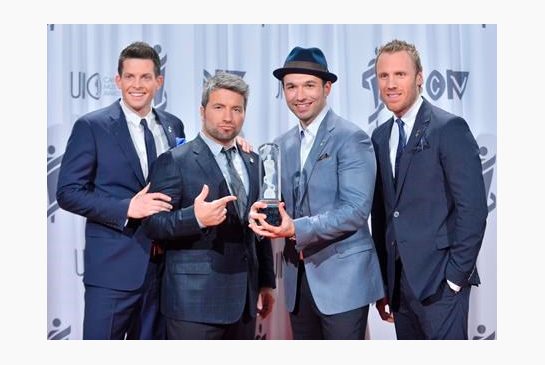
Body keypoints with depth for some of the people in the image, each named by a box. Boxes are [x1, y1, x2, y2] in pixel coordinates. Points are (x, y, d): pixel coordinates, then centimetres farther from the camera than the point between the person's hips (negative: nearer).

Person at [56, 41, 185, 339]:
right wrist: (127, 208, -19)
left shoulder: (173, 126, 9)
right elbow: (68, 192, -8)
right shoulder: (91, 126, -5)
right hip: (113, 267, -4)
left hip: (163, 266, 5)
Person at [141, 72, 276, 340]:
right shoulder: (175, 161, -6)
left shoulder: (252, 163, 13)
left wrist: (266, 282, 15)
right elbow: (153, 223, -12)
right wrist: (196, 218, -29)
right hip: (195, 299, -5)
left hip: (243, 298, 6)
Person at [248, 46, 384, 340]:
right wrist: (262, 214, -11)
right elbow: (279, 202, 12)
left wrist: (297, 229, -26)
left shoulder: (351, 138, -10)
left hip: (342, 277, -6)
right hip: (297, 276, 6)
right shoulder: (282, 145, 11)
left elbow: (357, 209, -18)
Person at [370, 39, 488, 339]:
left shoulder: (449, 128, -9)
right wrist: (383, 281, 11)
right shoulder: (380, 137, 11)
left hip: (439, 280, -6)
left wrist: (456, 276, -13)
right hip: (398, 279, 6)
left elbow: (473, 208, -12)